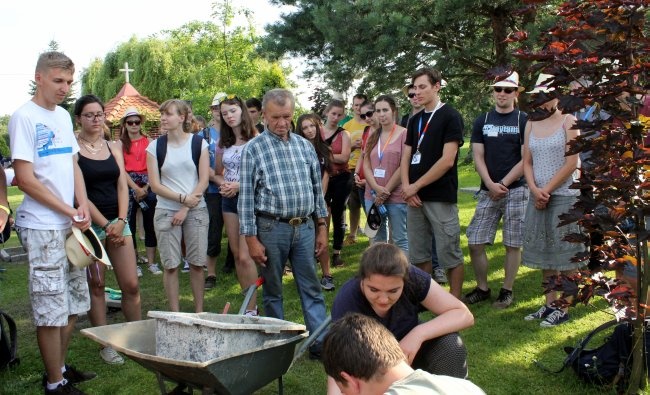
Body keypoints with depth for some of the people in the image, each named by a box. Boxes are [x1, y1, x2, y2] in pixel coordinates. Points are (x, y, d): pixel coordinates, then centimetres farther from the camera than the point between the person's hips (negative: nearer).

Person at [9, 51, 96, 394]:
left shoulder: (63, 116, 12)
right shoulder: (24, 117, -11)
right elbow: (25, 178, -15)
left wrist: (83, 206, -1)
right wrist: (69, 212, -11)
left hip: (70, 225, 8)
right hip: (42, 227, -8)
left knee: (74, 303, 15)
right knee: (51, 309, -1)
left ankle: (59, 367, 30)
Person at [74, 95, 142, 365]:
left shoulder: (113, 147, 11)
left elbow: (122, 186, 7)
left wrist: (121, 221, -7)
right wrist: (105, 225, -14)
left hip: (118, 222, 4)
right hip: (90, 224, -4)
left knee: (131, 284, 2)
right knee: (96, 285, 3)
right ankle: (106, 345, 13)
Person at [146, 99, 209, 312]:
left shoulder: (199, 143, 2)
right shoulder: (155, 146, 4)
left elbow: (204, 181, -2)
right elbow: (155, 185, -1)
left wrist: (185, 209, -9)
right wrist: (182, 198, -12)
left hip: (196, 210, 0)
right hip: (166, 212, 1)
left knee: (197, 263, 2)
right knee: (170, 265, 1)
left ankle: (199, 312, 14)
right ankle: (175, 315, 10)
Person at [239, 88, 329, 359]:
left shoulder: (305, 146, 9)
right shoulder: (253, 149, -3)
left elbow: (317, 188, 13)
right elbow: (246, 197, -4)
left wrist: (322, 227, 10)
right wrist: (251, 238, -8)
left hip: (305, 227, 3)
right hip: (272, 228, -3)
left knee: (311, 289, 5)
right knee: (272, 291, 10)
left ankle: (321, 343, 10)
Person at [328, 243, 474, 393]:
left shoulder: (413, 279, -27)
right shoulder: (346, 302, -32)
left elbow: (464, 315, -24)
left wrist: (419, 333, -38)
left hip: (408, 351, 1)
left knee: (450, 345, -26)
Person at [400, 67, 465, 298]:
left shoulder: (450, 117, -6)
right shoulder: (415, 120, 14)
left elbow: (447, 160, -14)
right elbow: (406, 157, 13)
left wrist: (416, 186, -11)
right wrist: (406, 187, -5)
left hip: (441, 198, -6)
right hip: (414, 198, 7)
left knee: (449, 255, 0)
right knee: (418, 255, 11)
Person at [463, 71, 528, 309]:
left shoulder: (524, 121, 0)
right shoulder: (482, 121, 9)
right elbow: (478, 157, 3)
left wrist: (503, 184, -11)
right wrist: (491, 185, -11)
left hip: (516, 190, -3)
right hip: (488, 191, 3)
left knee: (512, 244, 3)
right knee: (475, 243, 0)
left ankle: (507, 291, 16)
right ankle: (482, 289, 16)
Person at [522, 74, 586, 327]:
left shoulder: (568, 121, -3)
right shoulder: (531, 124, 12)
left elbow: (571, 163, -10)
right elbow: (527, 162, 10)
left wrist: (547, 190, -11)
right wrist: (535, 189, -6)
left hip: (564, 195, -6)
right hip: (539, 197, 6)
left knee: (566, 255, -1)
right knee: (545, 253, 10)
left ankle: (564, 308, 4)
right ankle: (549, 304, 18)